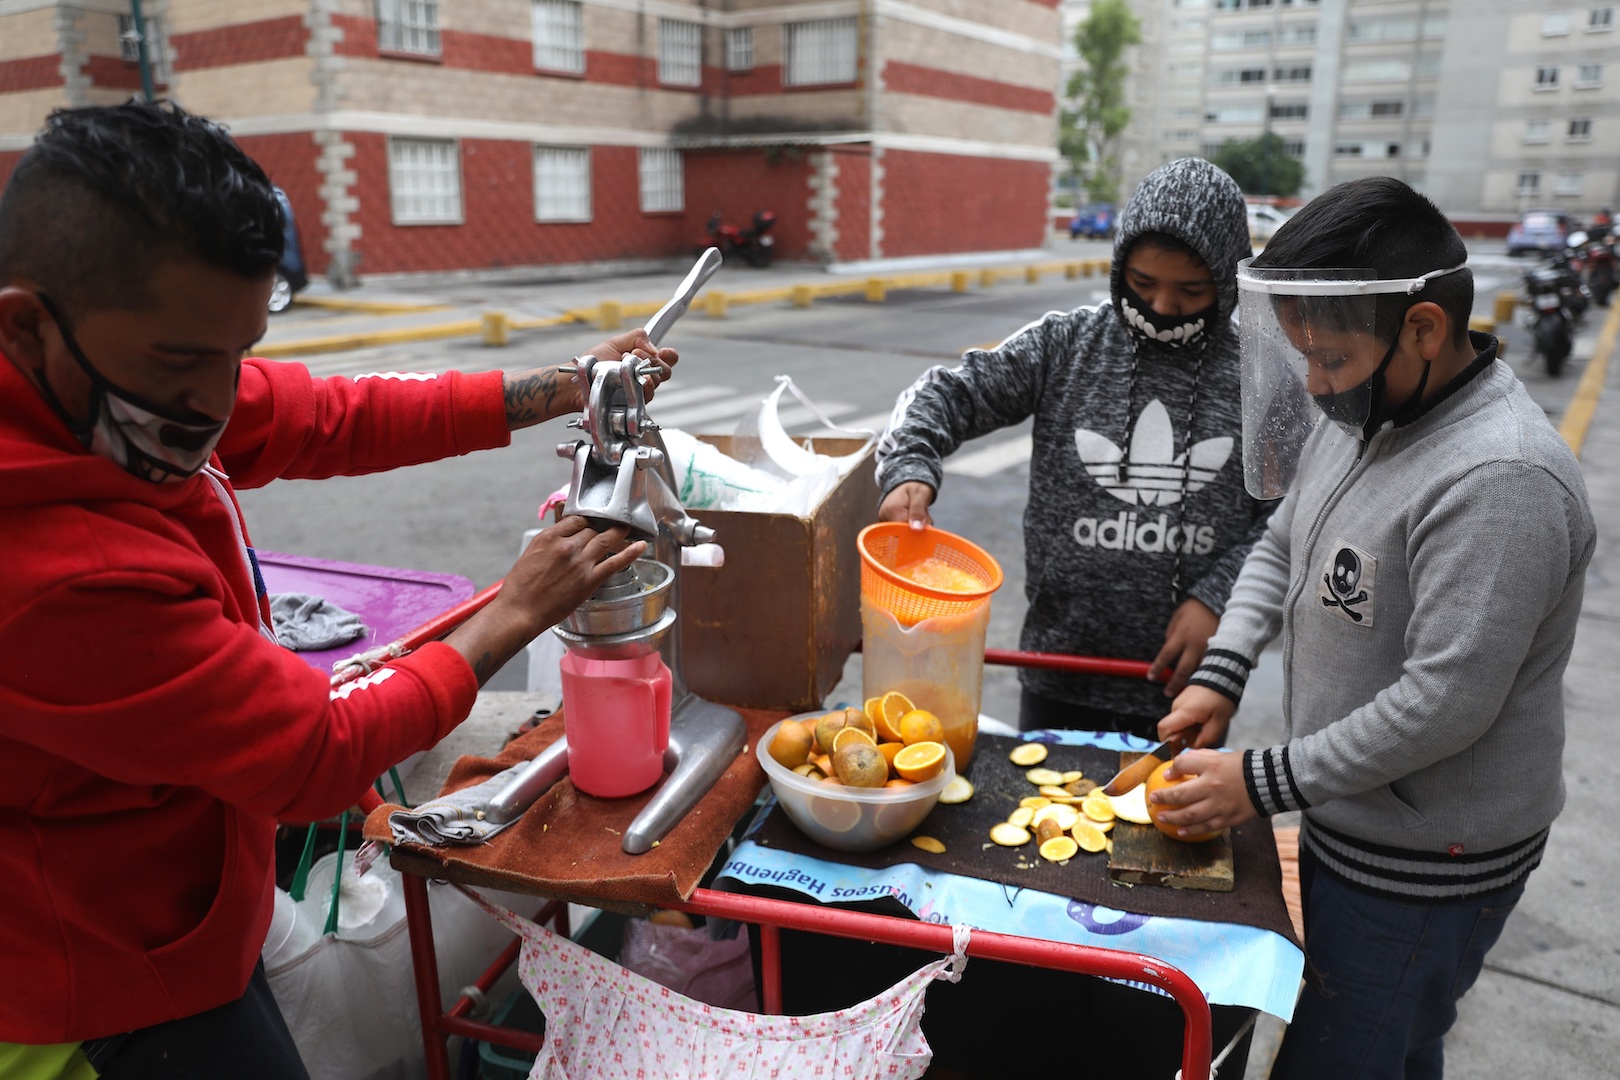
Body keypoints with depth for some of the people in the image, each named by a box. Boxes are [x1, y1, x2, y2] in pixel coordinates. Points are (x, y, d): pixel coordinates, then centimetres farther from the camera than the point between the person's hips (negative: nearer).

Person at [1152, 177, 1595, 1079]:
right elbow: (1283, 546, 12)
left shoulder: (1499, 480, -28)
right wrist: (1221, 674, -1)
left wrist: (1263, 784, -21)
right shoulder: (1364, 411, 2)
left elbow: (1446, 702, -29)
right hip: (1354, 822, 8)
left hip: (1426, 866, -8)